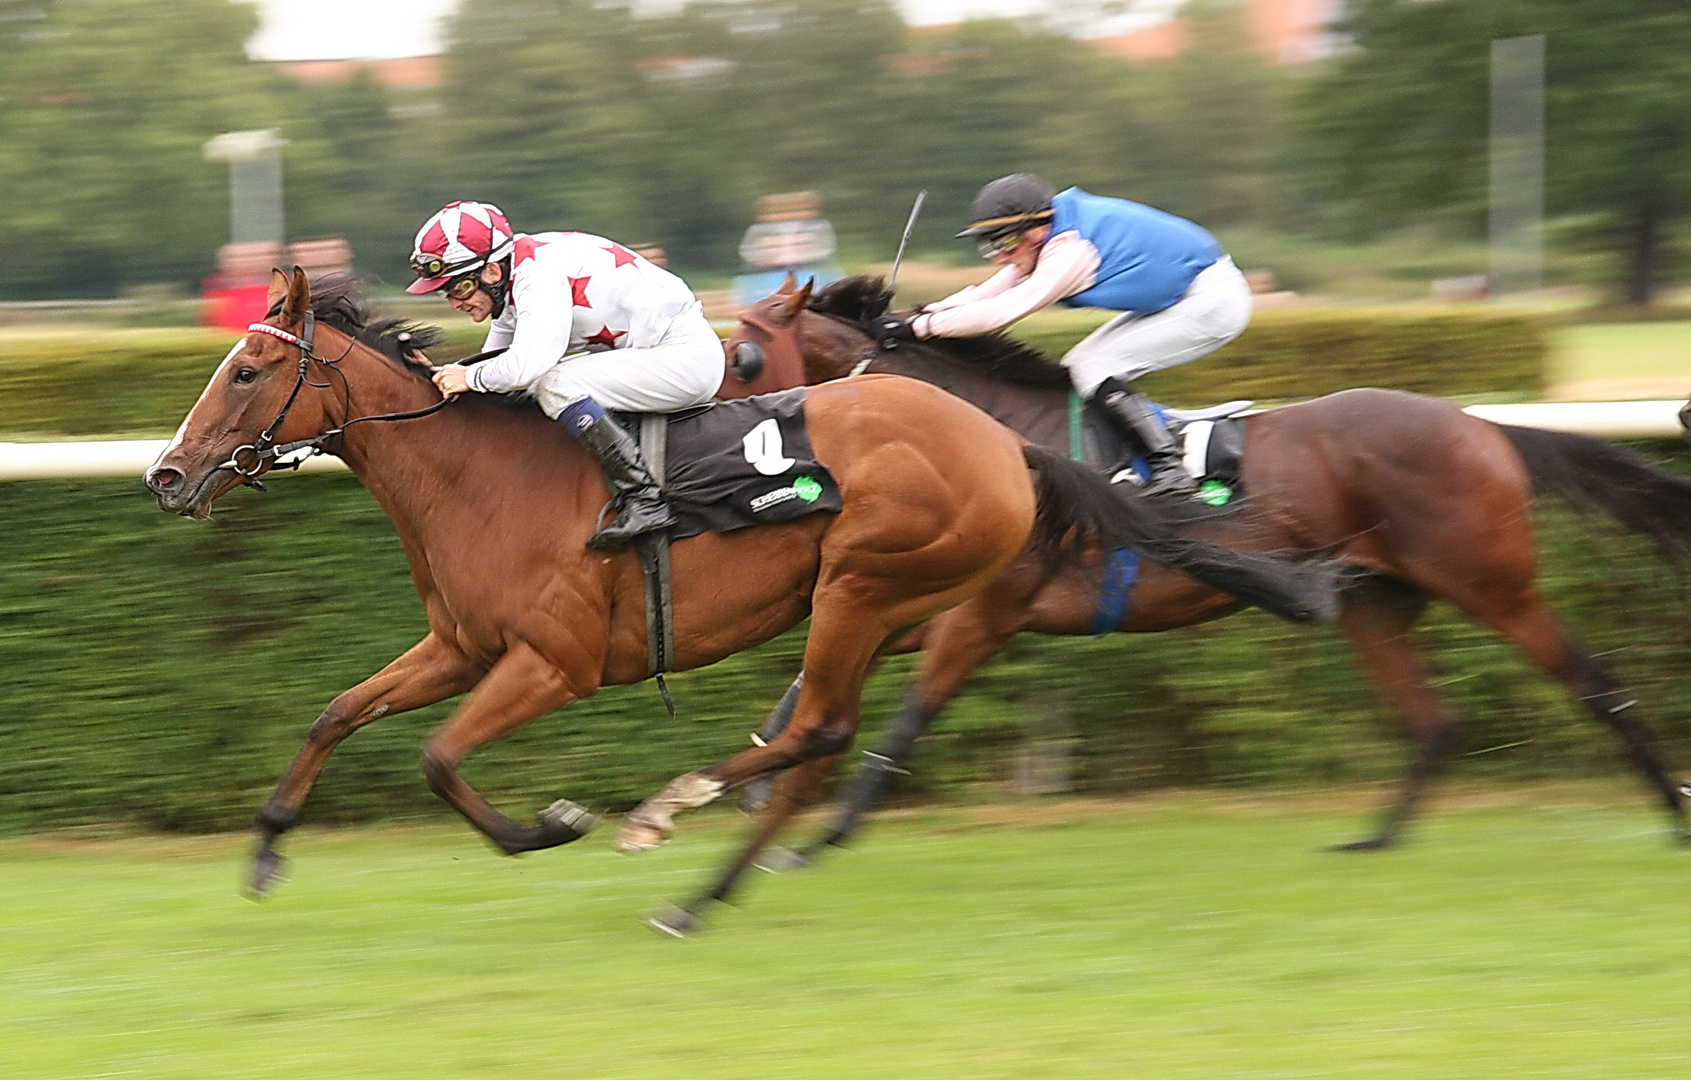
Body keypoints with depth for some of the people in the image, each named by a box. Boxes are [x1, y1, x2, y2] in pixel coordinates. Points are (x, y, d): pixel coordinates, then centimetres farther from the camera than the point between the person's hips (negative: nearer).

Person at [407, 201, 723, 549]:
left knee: (556, 384, -23)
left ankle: (646, 500, -22)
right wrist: (443, 375, 4)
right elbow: (497, 360, 21)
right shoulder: (513, 281, 9)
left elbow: (526, 364, -35)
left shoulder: (538, 273, -22)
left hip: (689, 355, -11)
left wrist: (470, 378, -17)